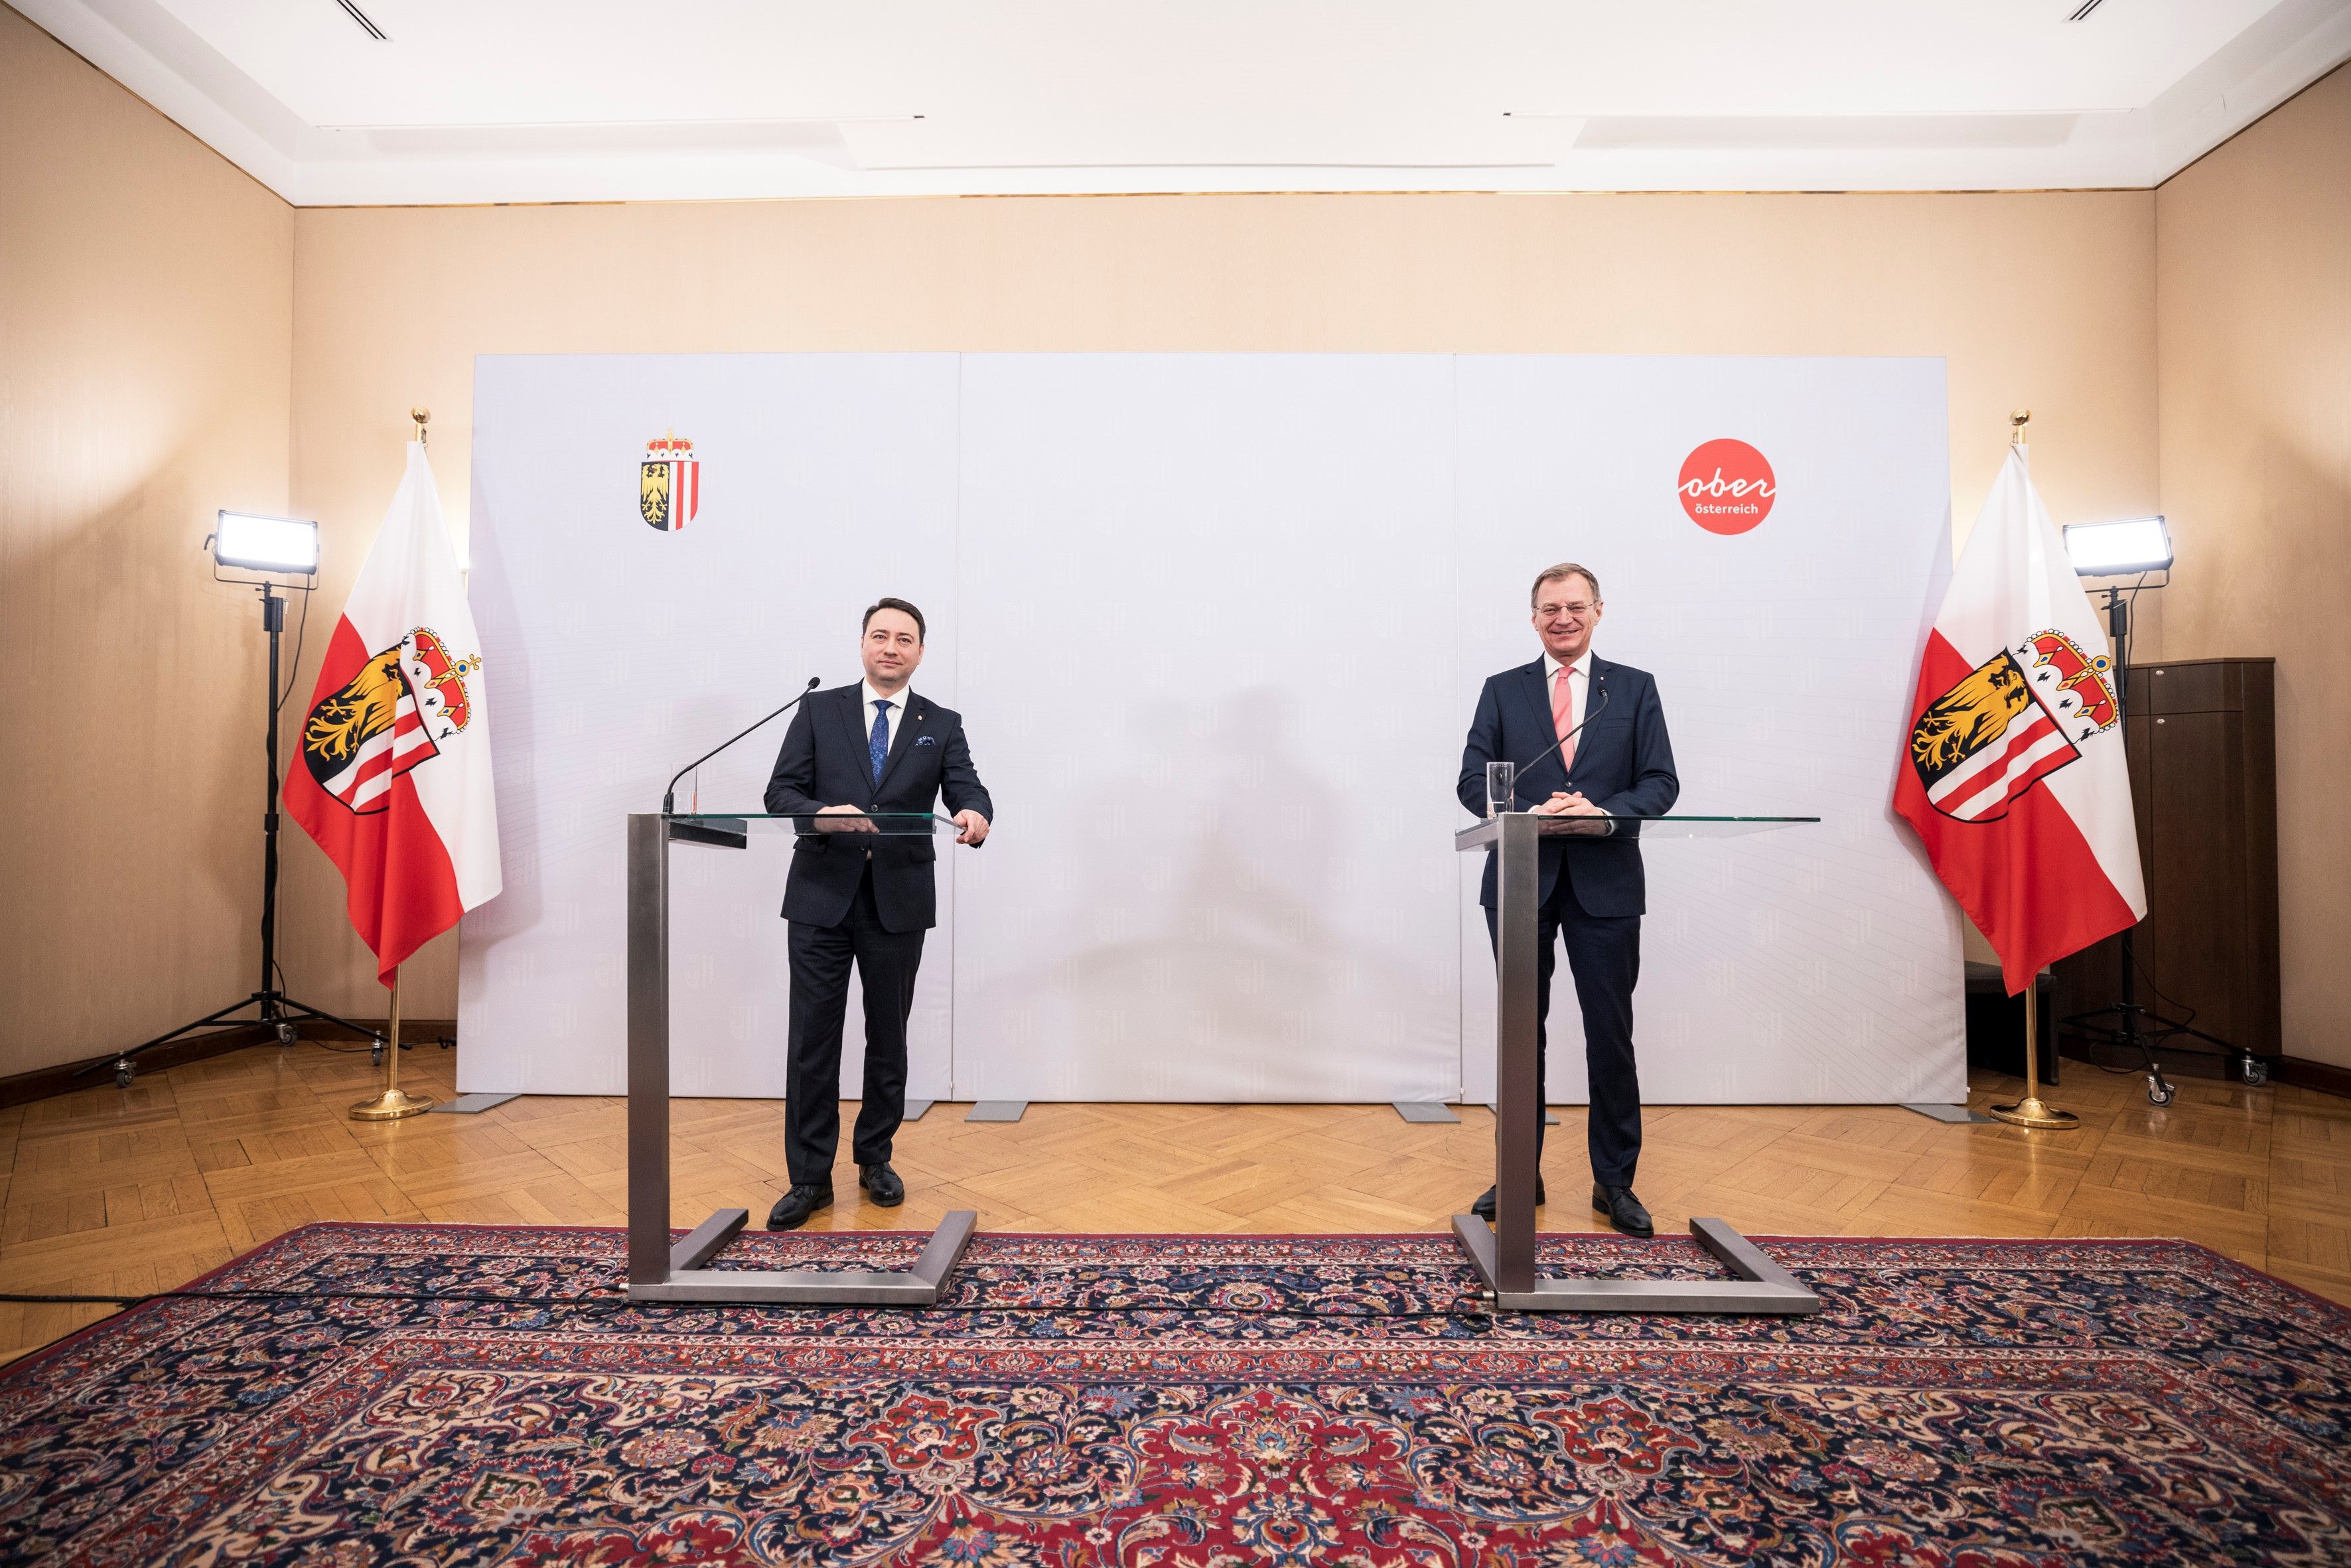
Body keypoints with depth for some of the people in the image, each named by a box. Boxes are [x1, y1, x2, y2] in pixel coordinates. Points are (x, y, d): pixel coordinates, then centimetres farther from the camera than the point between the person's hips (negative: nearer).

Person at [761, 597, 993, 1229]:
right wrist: (823, 815, -23)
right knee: (812, 1038, 3)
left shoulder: (942, 725, 6)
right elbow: (780, 793, -1)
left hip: (899, 901, 1)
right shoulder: (819, 711, 5)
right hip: (823, 896, 0)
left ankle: (875, 1159, 31)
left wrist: (975, 816, -31)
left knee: (888, 1037, 13)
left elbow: (968, 791, -7)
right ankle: (810, 1178, 17)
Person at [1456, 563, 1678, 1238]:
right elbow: (1473, 780, 0)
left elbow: (1661, 782, 1)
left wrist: (1605, 813, -18)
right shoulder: (1502, 691, 8)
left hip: (1604, 883, 0)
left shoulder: (1636, 689, 8)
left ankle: (1615, 1182, 22)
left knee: (1611, 1034, 5)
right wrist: (1529, 815, -18)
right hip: (1520, 882, 1)